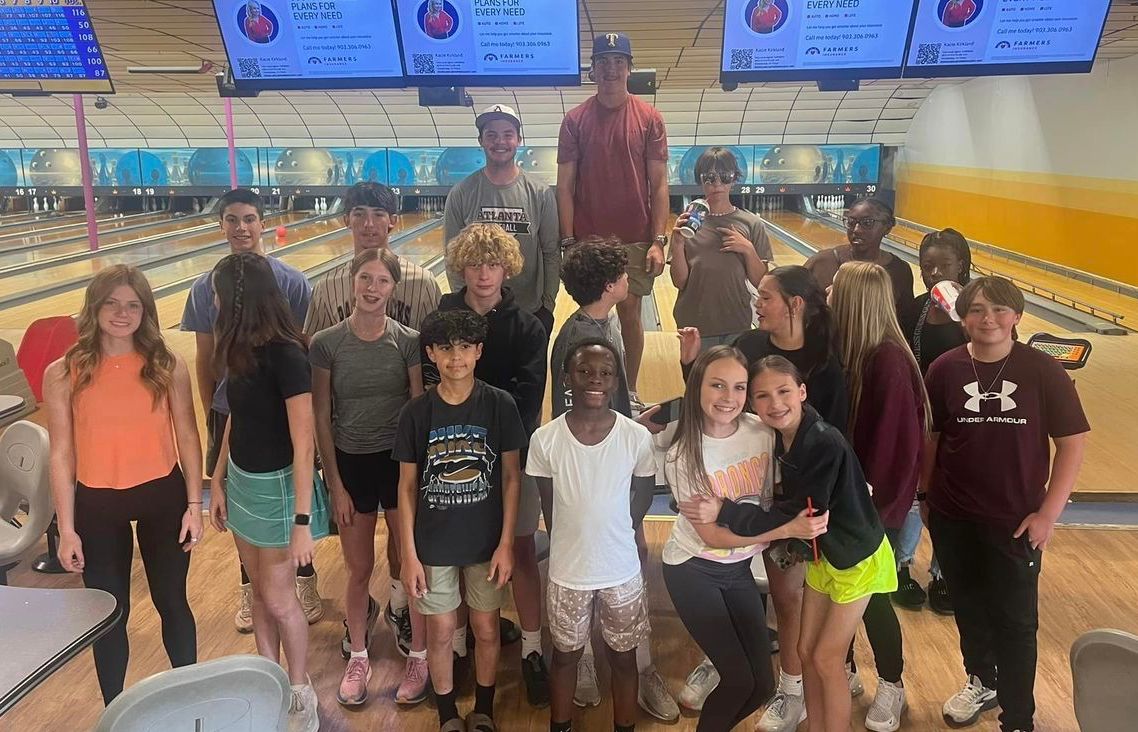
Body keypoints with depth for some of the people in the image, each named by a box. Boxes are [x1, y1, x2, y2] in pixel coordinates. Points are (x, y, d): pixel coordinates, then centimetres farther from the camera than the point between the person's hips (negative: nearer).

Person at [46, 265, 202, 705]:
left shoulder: (168, 368, -7)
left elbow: (187, 437, -1)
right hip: (97, 505, 0)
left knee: (171, 602, 15)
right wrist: (66, 529, -6)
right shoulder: (63, 374, -7)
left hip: (163, 497, 0)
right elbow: (61, 454, -5)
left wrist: (194, 505, -4)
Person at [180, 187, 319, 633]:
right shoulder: (205, 288, -2)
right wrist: (210, 416, 4)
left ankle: (305, 580, 31)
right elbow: (204, 357, 3)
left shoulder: (292, 283, -9)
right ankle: (249, 587, 32)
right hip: (232, 412, 2)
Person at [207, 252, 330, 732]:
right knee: (258, 590, 18)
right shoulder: (241, 348, -1)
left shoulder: (285, 355, -24)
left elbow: (304, 445, -24)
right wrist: (218, 481, 12)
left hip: (277, 486, -7)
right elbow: (235, 419, 9)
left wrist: (302, 521, -25)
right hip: (242, 481, 7)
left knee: (277, 595, 6)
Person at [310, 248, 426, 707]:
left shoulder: (408, 341, -7)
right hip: (350, 463, 0)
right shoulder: (326, 343, -7)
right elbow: (321, 419, -4)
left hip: (399, 462, 0)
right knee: (359, 570, 13)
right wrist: (335, 485, -5)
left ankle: (418, 657, 29)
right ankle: (358, 659, 35)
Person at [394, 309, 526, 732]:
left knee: (486, 629, 13)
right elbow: (407, 486, -2)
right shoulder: (417, 412, -7)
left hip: (486, 542, 0)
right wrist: (408, 553, -4)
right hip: (433, 544, 0)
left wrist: (506, 543, -7)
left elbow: (511, 477, -4)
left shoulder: (499, 405, -9)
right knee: (441, 632, 12)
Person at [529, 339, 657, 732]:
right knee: (565, 655, 20)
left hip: (622, 571, 0)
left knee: (623, 657, 18)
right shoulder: (545, 439, -14)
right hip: (567, 572, 0)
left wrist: (610, 535, 8)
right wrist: (573, 546, 8)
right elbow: (549, 505, 1)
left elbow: (640, 501, 3)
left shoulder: (638, 437, -14)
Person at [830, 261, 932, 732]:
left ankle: (891, 686, 28)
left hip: (874, 500, -7)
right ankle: (843, 666, 38)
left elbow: (894, 441, -20)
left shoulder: (889, 361, -22)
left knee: (870, 592, 7)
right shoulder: (847, 350, 0)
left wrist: (874, 503, -16)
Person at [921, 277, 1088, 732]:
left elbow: (1072, 442, -7)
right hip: (953, 517, 2)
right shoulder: (945, 370, -7)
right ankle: (981, 680, 45)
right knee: (968, 607, 20)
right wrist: (925, 496, 8)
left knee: (1015, 621, 7)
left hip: (1017, 522, -2)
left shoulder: (1043, 372, -12)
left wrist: (1048, 513, -9)